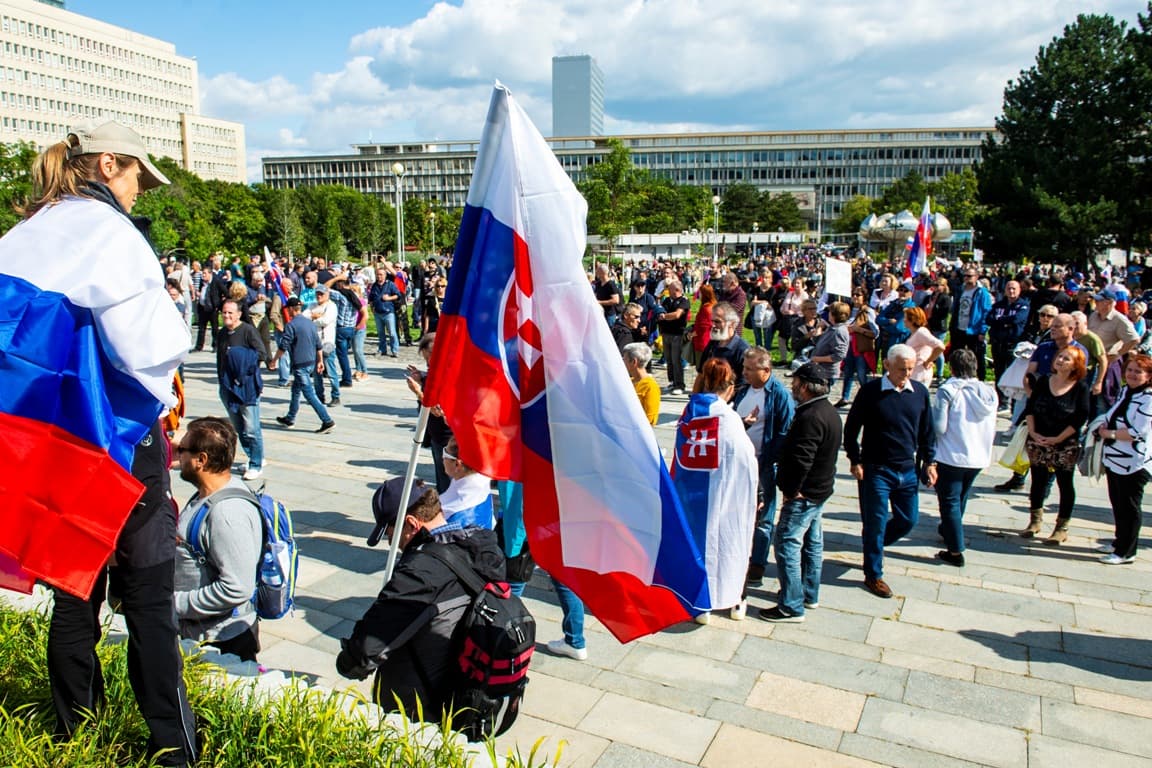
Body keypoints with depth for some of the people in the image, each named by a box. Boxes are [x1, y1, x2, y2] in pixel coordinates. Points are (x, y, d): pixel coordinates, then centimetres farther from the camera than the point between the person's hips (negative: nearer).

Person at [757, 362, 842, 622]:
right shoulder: (829, 411, 9)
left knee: (787, 545, -6)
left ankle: (791, 607, -2)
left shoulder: (811, 417, -24)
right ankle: (809, 594, 34)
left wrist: (790, 490, -17)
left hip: (803, 494, -11)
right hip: (820, 489, 11)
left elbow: (801, 459, -27)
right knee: (812, 542, 20)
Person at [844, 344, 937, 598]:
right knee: (876, 523, 3)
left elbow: (927, 431, 13)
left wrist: (929, 461, 10)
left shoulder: (920, 392, 2)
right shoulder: (870, 391, -10)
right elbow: (851, 429, -4)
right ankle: (873, 575, 17)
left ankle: (874, 546, 39)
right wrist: (855, 461, -7)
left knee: (908, 520, 12)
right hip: (876, 470, -4)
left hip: (908, 470, 5)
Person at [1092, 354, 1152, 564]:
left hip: (1134, 462, -8)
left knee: (1129, 507, 1)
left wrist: (1110, 434, -12)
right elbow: (1111, 416, 19)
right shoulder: (1124, 391, 10)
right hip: (1113, 458, 8)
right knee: (1117, 503, 19)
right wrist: (1103, 426, -2)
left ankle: (1126, 552, 10)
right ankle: (1120, 540, 34)